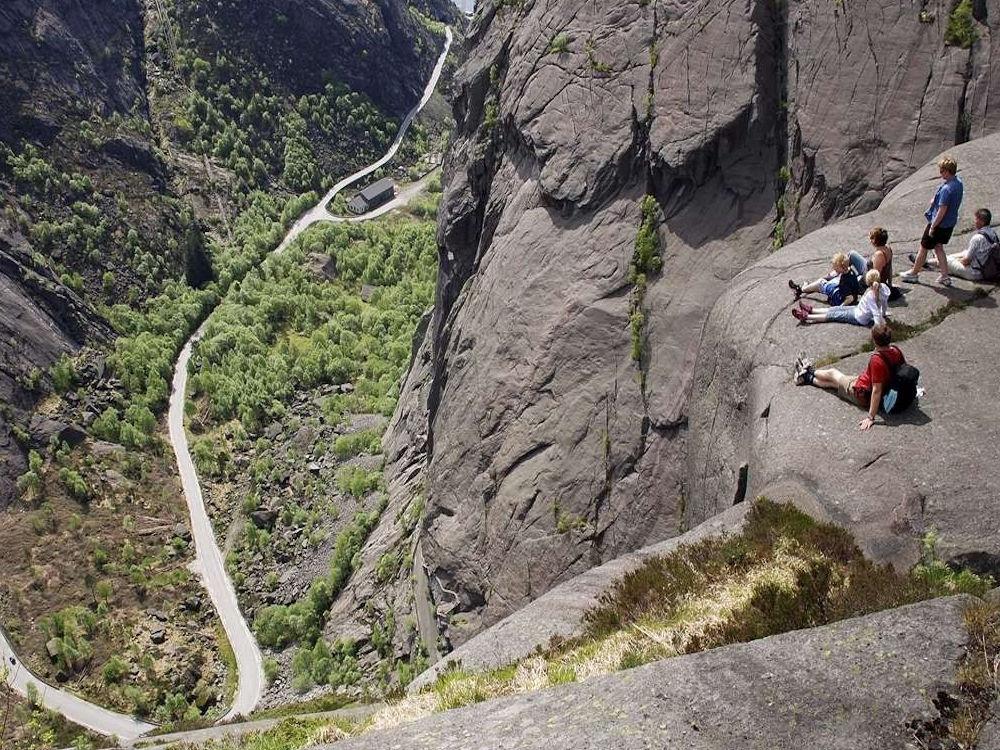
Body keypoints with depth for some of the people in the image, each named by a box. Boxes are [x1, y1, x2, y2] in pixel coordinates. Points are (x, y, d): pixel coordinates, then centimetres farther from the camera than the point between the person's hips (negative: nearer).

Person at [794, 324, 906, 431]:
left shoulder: (877, 360, -37)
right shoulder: (895, 350, -15)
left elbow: (876, 390, -35)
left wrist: (870, 418, -32)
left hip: (863, 395, -6)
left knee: (832, 373, 19)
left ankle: (809, 371, 48)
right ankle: (809, 379, 50)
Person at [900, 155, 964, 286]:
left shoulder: (947, 189, -29)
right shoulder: (959, 183, 0)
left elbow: (942, 210, -26)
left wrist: (932, 227, -19)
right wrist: (935, 201, 4)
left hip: (939, 224, -9)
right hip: (950, 223, 9)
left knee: (923, 248, 10)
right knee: (938, 248, 22)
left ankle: (914, 274, 25)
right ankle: (945, 276, 23)